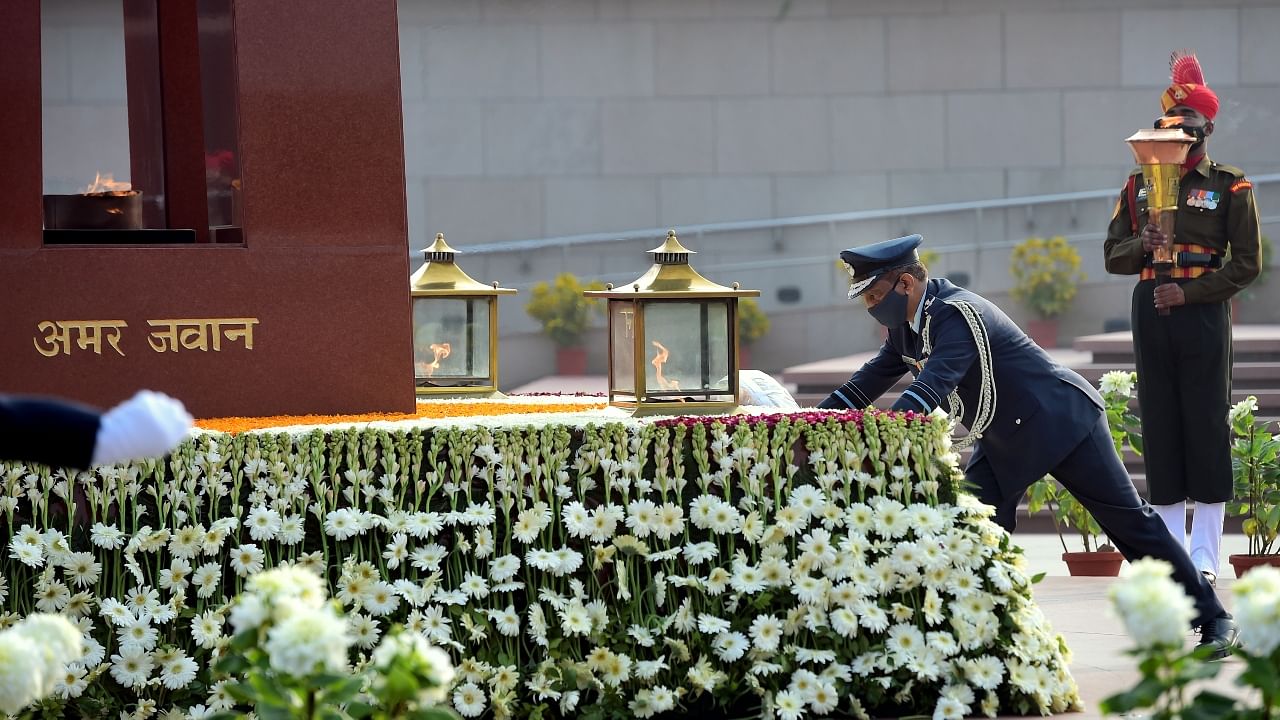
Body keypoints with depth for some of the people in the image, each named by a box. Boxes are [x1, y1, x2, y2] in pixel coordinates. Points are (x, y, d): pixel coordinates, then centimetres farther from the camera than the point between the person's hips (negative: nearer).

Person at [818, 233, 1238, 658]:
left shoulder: (957, 314, -27)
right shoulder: (905, 328, 2)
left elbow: (933, 386, -39)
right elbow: (867, 383, 9)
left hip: (1062, 420, -9)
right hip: (1003, 441, 9)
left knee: (1128, 520, -3)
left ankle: (1213, 619, 4)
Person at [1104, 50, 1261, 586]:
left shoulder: (1230, 188, -1)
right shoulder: (1139, 184, 10)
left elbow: (1247, 262, -4)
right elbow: (1113, 256, 10)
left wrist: (1190, 292, -14)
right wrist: (1141, 246, -13)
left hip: (1203, 315, -4)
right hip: (1151, 315, 4)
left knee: (1207, 425, -2)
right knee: (1159, 426, 4)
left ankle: (1205, 556, 3)